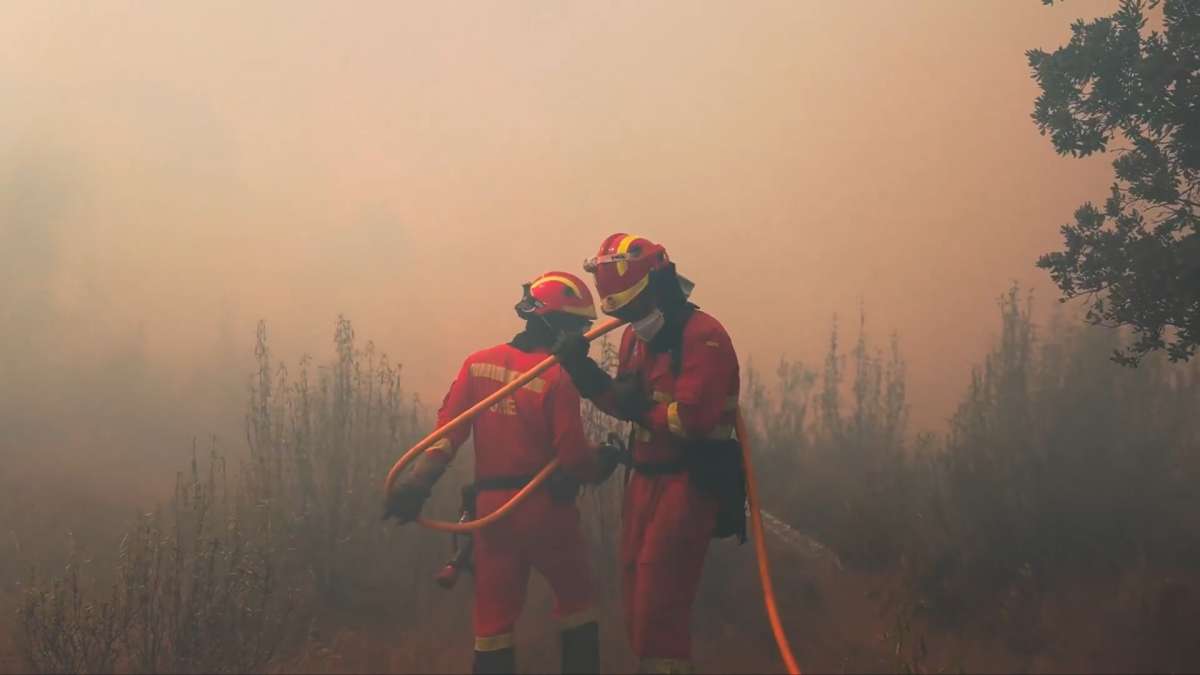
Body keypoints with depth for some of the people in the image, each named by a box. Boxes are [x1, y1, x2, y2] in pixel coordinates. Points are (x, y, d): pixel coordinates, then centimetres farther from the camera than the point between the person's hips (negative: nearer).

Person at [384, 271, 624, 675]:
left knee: (494, 618, 9)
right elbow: (573, 457, -13)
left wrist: (418, 482, -5)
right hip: (545, 506, -4)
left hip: (492, 507, 4)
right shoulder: (558, 376, -11)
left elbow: (448, 432, -3)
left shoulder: (478, 364, 5)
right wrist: (604, 461, 6)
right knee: (576, 604, 16)